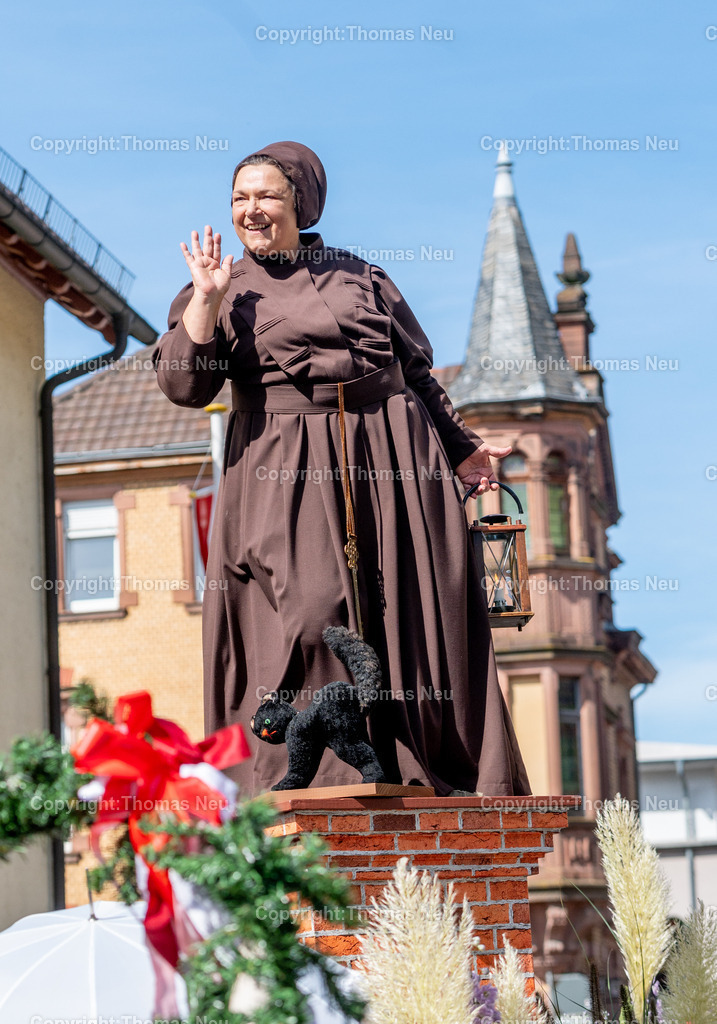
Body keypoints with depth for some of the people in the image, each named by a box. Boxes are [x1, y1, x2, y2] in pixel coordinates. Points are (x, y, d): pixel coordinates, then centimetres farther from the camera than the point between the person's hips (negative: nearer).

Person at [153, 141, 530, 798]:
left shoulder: (361, 276, 17)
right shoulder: (226, 291, 11)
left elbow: (416, 371, 20)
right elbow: (184, 385, -3)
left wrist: (460, 447, 15)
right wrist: (206, 300, -8)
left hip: (390, 465, 2)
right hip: (288, 477, -2)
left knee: (409, 615, -1)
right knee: (307, 614, -16)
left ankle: (431, 779, 7)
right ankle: (312, 773, -12)